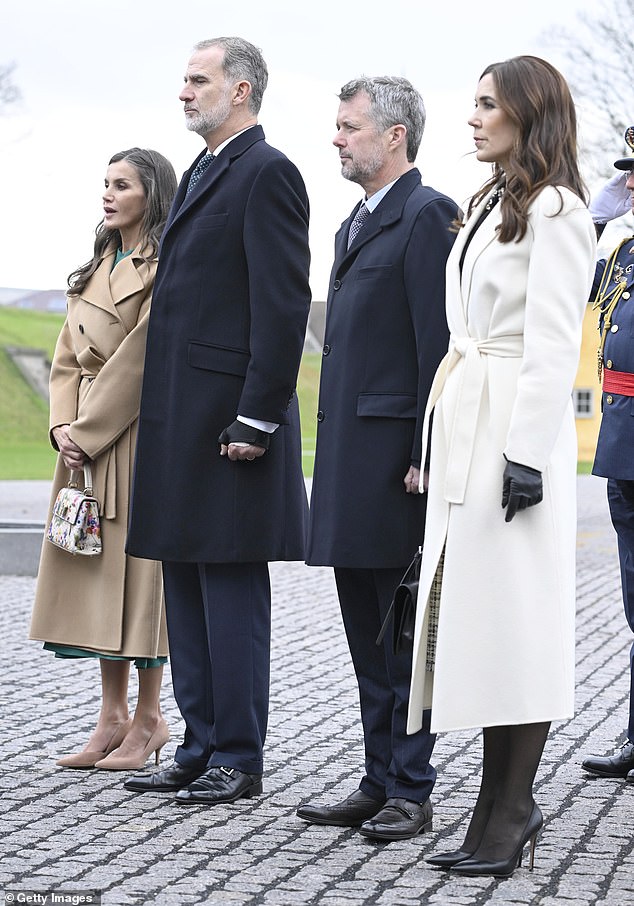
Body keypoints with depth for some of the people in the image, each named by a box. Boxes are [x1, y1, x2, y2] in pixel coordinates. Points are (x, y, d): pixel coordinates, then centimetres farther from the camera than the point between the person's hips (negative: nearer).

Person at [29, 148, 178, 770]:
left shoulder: (165, 271, -8)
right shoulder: (95, 270, 17)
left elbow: (138, 359, -14)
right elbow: (67, 357, 15)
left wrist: (88, 432, -14)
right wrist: (63, 427, -1)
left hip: (138, 437, -8)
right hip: (86, 440, 8)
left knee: (137, 564, -4)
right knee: (94, 569, 7)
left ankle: (148, 719, 6)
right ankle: (112, 718, 14)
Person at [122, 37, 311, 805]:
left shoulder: (267, 174, -10)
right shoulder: (199, 176, 20)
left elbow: (283, 307, -16)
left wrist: (256, 420, -20)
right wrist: (160, 416, 16)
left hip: (229, 418, -10)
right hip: (179, 422, 10)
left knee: (231, 594, -4)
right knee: (186, 591, 13)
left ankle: (238, 761, 3)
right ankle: (200, 750, 20)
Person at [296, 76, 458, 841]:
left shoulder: (427, 214, -10)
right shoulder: (354, 225, 20)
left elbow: (438, 343, -16)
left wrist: (426, 456, -19)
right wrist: (333, 453, 17)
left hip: (395, 456, -9)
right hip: (349, 459, 9)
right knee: (368, 637, 13)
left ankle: (410, 792, 5)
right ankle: (378, 782, 20)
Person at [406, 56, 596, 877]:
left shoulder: (554, 210, -8)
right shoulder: (489, 207, 19)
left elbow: (552, 345, -14)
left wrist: (528, 455, -19)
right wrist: (443, 442, 16)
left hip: (514, 429, -9)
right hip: (464, 427, 9)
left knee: (511, 618, -6)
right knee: (473, 615, 8)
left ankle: (509, 811, -1)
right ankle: (503, 805, 15)